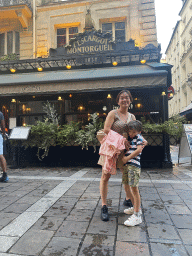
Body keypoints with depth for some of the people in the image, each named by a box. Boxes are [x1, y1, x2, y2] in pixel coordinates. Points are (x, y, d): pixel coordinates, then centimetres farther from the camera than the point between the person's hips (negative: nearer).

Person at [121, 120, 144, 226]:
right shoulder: (129, 138, 19)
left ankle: (137, 216, -4)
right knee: (128, 187, 17)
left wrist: (127, 158, -12)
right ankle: (135, 207, 34)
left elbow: (139, 150, -14)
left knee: (134, 189, -9)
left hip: (134, 165, -8)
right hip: (126, 165, 8)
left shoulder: (139, 137, -1)